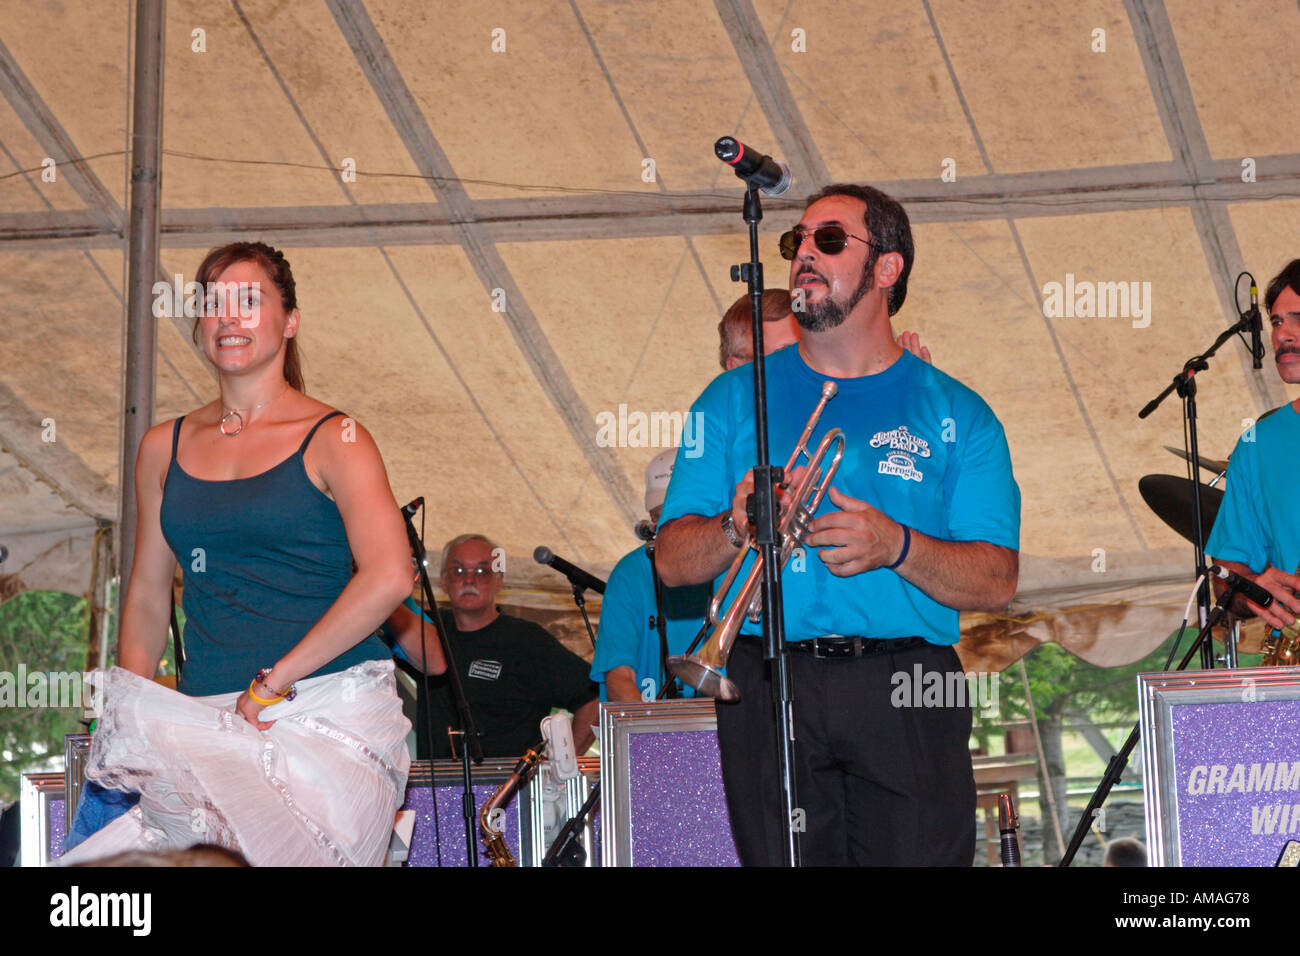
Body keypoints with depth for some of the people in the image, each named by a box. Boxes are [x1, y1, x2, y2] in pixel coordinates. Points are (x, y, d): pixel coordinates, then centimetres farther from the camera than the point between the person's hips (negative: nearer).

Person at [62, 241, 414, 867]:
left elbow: (388, 577, -11)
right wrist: (133, 715, 8)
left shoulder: (332, 440, 2)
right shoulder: (165, 448, 17)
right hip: (205, 717, 3)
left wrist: (273, 683, -12)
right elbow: (147, 598, 21)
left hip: (329, 710, -3)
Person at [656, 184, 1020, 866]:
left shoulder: (955, 414, 10)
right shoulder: (738, 399, 14)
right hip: (770, 693, 1)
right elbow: (673, 562, 8)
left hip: (908, 697, -1)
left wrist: (896, 547, -14)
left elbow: (996, 582, 2)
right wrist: (735, 527, -12)